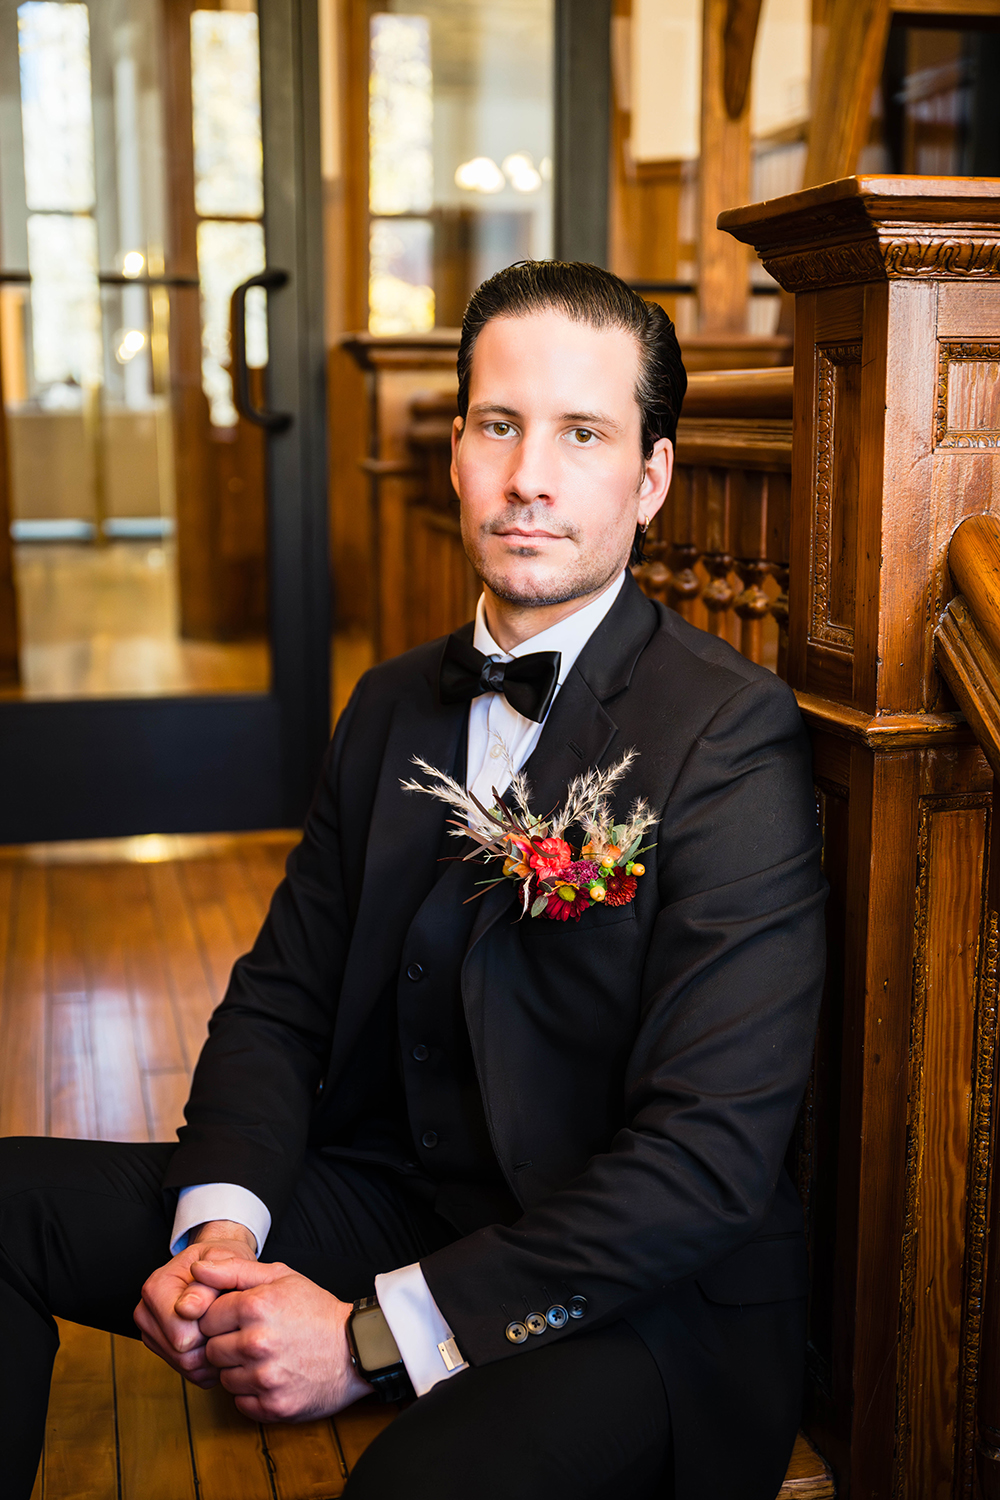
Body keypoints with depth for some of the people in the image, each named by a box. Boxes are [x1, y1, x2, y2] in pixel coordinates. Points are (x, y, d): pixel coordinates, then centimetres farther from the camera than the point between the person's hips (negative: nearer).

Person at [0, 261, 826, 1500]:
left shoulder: (731, 735, -16)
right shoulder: (396, 708, 7)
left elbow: (712, 1156, -21)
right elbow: (281, 996, 9)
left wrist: (374, 1335, -21)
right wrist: (218, 1222, -11)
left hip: (643, 1296, -5)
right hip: (390, 1200, 6)